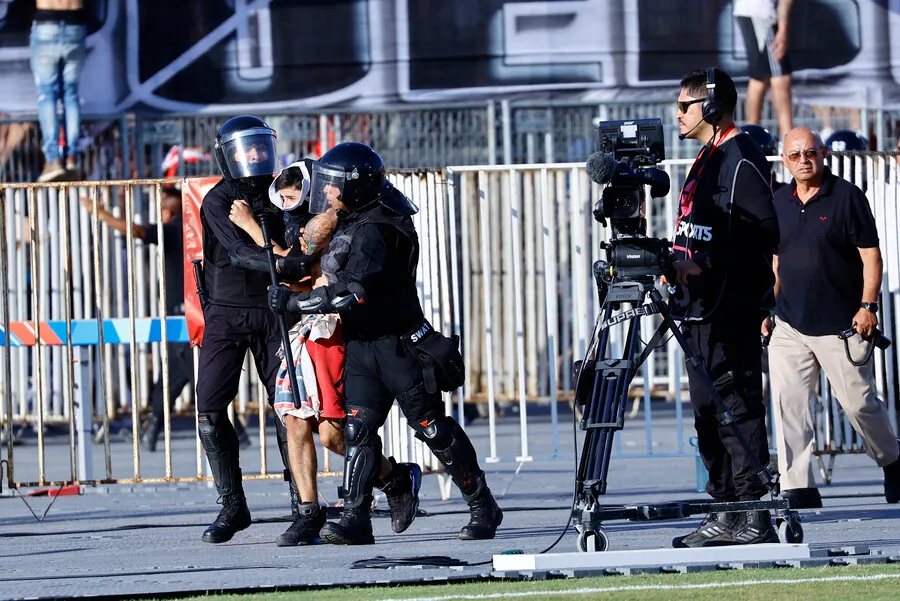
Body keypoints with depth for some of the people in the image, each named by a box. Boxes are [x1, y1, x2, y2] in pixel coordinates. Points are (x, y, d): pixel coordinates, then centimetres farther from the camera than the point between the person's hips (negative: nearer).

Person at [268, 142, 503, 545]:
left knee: (433, 428, 0)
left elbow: (351, 293, -29)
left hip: (399, 343, -9)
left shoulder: (373, 232, -21)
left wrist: (293, 302, -23)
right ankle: (355, 517, -7)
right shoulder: (348, 223, 9)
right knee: (358, 428, -3)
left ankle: (484, 509, 11)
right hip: (361, 345, 9)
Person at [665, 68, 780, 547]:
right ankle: (726, 514, 14)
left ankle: (755, 518, -10)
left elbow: (763, 234, -18)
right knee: (708, 411, 10)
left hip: (731, 310, -10)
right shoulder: (707, 159, 20)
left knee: (737, 408, -10)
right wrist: (678, 265, 14)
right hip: (700, 309, 10)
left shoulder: (741, 160, -11)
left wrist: (703, 263, -20)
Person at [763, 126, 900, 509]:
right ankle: (798, 488, -4)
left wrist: (868, 305, -13)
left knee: (858, 402, 0)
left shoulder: (847, 197, -3)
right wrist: (769, 309, 14)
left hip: (840, 325, -4)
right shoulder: (779, 203, 11)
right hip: (789, 326, 4)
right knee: (787, 402, -6)